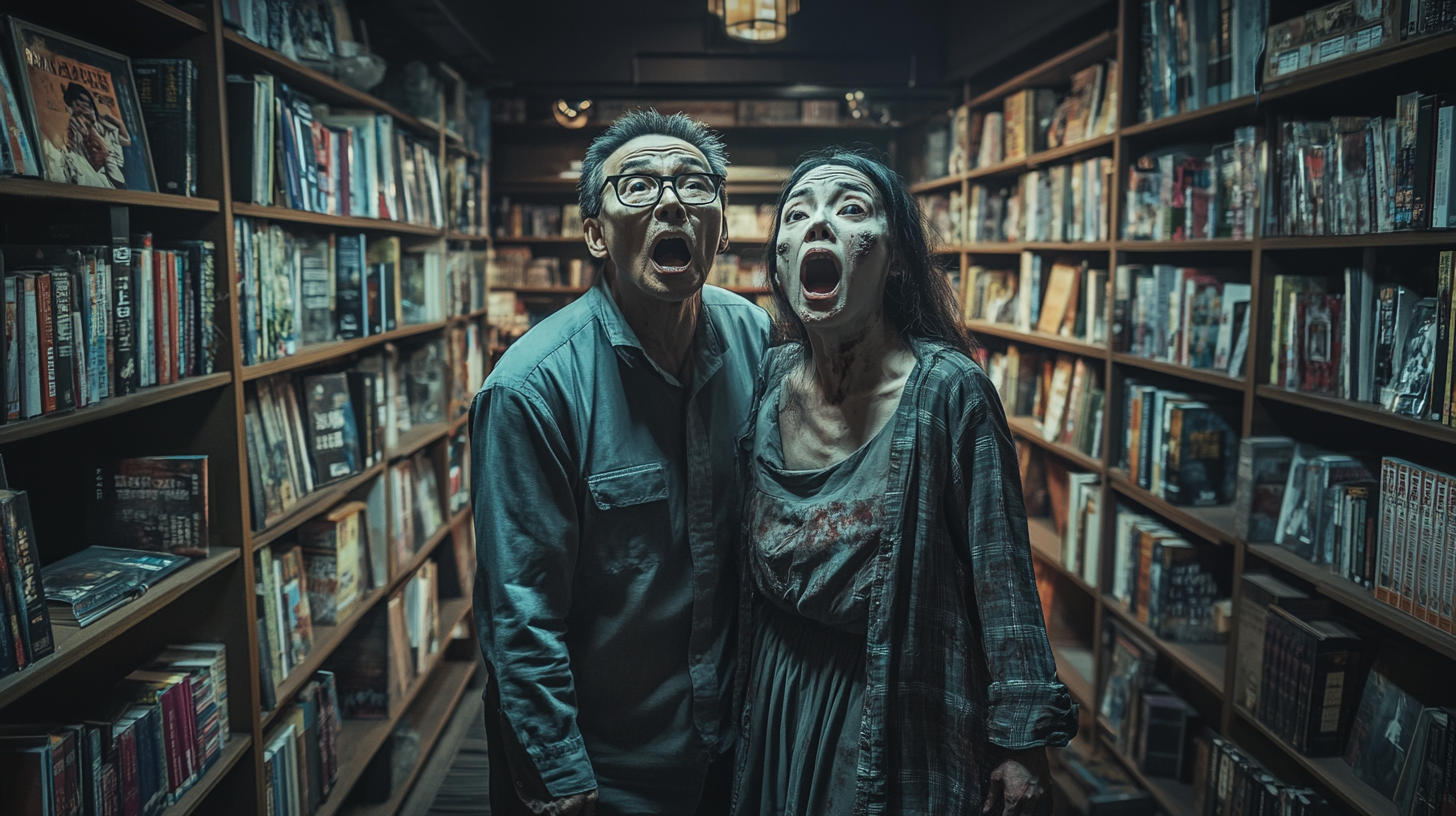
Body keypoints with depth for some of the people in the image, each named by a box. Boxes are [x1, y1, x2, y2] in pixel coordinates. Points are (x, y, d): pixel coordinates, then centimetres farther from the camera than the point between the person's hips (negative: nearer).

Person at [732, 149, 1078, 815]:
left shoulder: (947, 391, -19)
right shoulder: (771, 380, -5)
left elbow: (1002, 574, -14)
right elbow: (748, 558, 6)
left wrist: (1022, 740, -11)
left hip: (904, 711, -4)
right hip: (777, 695, 5)